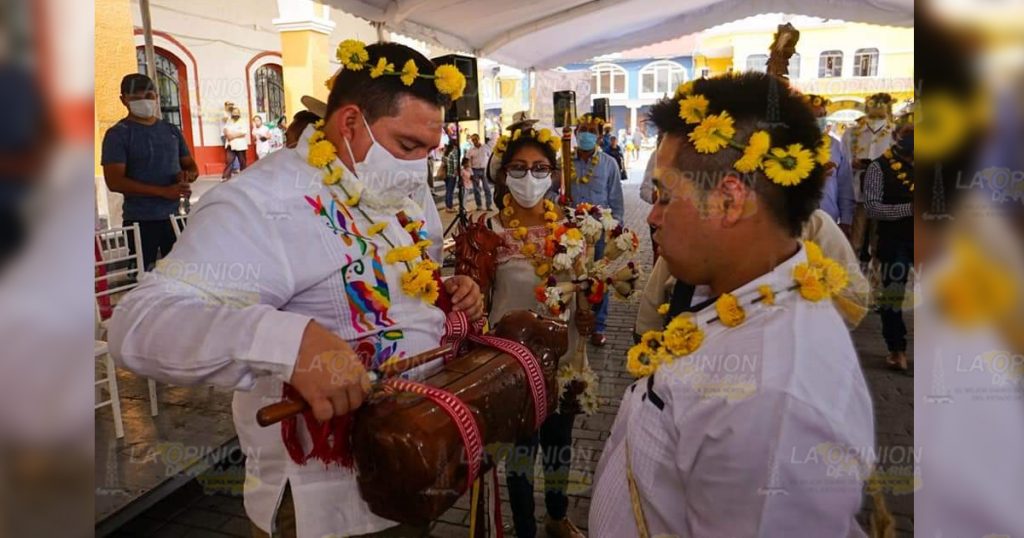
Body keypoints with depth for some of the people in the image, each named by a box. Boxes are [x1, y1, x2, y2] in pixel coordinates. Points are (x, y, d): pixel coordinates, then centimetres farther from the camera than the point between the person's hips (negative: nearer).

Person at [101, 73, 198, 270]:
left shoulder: (171, 131, 13)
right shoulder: (118, 134, -3)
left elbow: (191, 166, 21)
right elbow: (114, 182, -12)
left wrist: (188, 175, -5)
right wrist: (164, 191, -20)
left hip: (175, 217, 4)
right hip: (141, 221, -4)